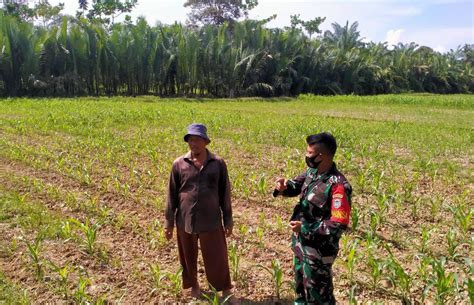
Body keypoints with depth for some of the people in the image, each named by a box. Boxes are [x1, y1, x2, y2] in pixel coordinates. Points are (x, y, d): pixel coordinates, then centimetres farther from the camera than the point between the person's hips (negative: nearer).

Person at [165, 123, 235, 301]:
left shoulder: (218, 163, -4)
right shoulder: (179, 164, -3)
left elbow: (225, 194, 2)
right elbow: (172, 195, 3)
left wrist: (228, 221, 4)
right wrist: (168, 222, 4)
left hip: (211, 222, -1)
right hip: (185, 222, 2)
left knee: (217, 259, 5)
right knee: (188, 257, 17)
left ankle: (226, 291, 25)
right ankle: (193, 285, 42)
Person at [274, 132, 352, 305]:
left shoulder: (338, 186, -27)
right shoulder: (312, 172, -2)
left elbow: (339, 224, -28)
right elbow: (296, 185, 12)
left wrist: (304, 229, -26)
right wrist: (284, 187, -13)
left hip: (318, 250, -8)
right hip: (301, 243, 8)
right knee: (300, 284, 28)